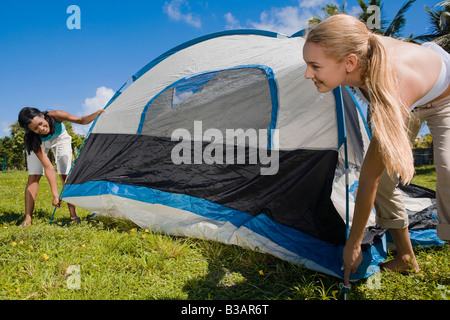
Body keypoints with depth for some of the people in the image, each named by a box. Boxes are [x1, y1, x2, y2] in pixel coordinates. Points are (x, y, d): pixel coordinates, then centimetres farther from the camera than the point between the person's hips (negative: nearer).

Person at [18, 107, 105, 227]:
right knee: (33, 177, -13)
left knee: (65, 175, -8)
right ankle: (27, 218, -6)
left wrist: (97, 113, -48)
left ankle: (73, 215, -6)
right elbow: (48, 167, -39)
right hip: (38, 143, -1)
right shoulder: (32, 139, -39)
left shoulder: (55, 115, -41)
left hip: (59, 138, 1)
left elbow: (81, 120, -28)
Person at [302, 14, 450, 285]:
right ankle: (406, 258, 15)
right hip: (411, 102, 6)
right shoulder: (360, 51, -32)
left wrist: (354, 243, -29)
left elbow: (368, 178, -41)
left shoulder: (392, 92, -48)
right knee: (384, 176, -3)